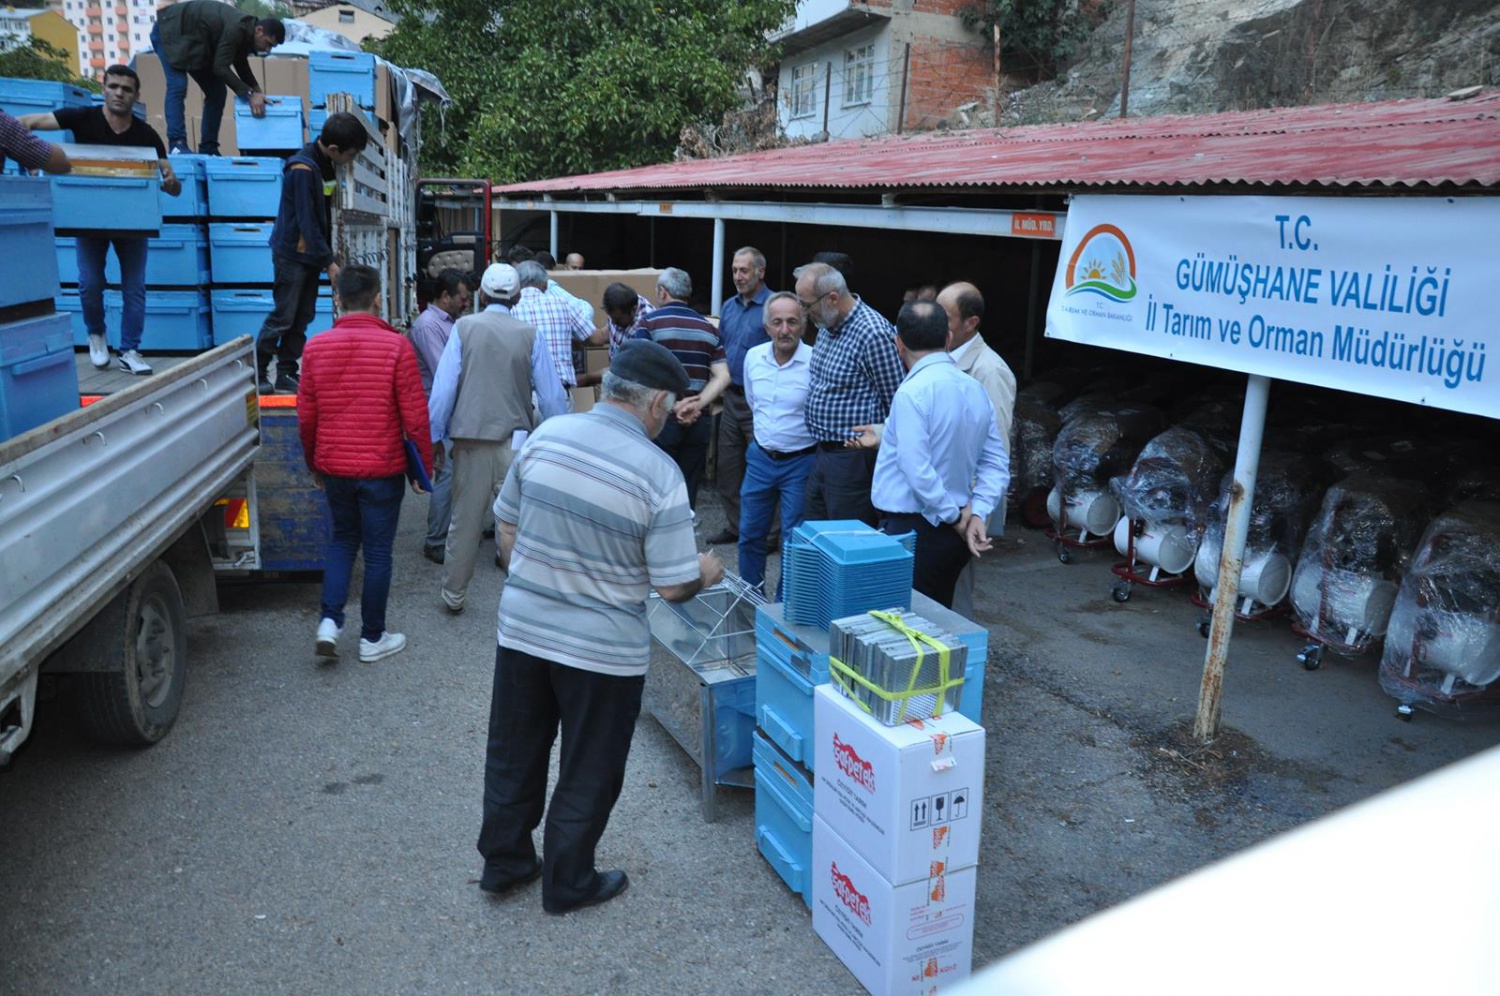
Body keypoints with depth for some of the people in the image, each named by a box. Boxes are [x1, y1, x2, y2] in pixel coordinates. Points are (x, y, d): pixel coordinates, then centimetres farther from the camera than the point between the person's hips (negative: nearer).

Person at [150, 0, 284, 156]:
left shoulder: (245, 32, -3)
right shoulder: (236, 29, -33)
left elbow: (241, 65, 11)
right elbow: (220, 67, -34)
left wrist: (257, 91, -4)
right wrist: (250, 94, -37)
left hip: (194, 40, 10)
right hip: (170, 31, -10)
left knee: (216, 90, 4)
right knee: (177, 86, -24)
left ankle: (208, 149, 5)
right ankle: (177, 144, -31)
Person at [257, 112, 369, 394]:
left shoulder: (325, 165, 6)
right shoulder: (302, 169, -21)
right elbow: (306, 221, -21)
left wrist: (327, 254, 11)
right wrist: (329, 262, -18)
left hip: (311, 254, 8)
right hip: (292, 253, -8)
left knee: (302, 317, 9)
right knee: (283, 317, -3)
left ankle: (287, 375, 16)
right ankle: (256, 373, 9)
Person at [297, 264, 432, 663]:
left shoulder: (316, 347, -2)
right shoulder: (396, 345, -12)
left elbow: (306, 416, 4)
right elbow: (415, 416, -11)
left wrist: (313, 464, 18)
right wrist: (424, 466, 1)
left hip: (333, 465, 4)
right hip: (382, 467, -3)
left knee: (343, 538, 22)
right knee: (377, 551, 8)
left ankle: (330, 621, 10)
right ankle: (373, 638, 19)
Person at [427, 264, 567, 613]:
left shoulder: (464, 327, -2)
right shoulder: (530, 335, -2)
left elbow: (443, 387, -4)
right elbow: (551, 396, 0)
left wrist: (434, 438, 5)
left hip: (469, 439, 1)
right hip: (514, 441, -1)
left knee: (464, 521, 13)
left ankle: (454, 596, 26)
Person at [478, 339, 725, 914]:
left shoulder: (546, 436, -6)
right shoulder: (659, 475, -19)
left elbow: (506, 529, 4)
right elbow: (673, 587, -16)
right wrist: (706, 574, 6)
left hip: (521, 628, 5)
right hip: (601, 650, -4)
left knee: (513, 754, 22)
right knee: (588, 774, 16)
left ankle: (503, 863, 40)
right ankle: (567, 884, 32)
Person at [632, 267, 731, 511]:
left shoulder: (650, 323, -3)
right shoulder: (708, 327, 10)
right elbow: (723, 377, 1)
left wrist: (673, 406, -11)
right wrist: (696, 406, -7)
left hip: (662, 419, -4)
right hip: (698, 422, 4)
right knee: (687, 491, 11)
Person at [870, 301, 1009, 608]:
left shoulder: (912, 391, -17)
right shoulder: (976, 389, 7)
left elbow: (916, 468, -21)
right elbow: (996, 463, 7)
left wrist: (955, 516, -11)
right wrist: (977, 514, -1)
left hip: (912, 528, -8)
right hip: (952, 535, 8)